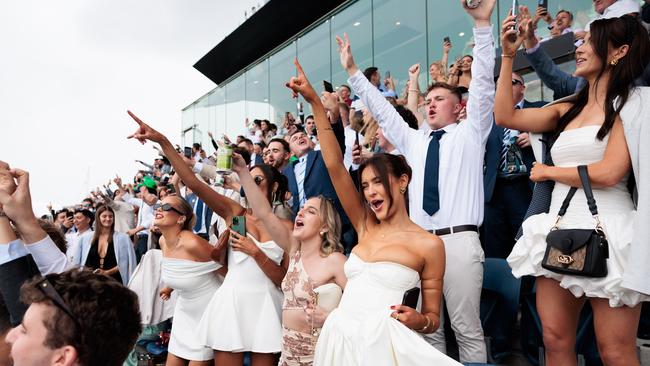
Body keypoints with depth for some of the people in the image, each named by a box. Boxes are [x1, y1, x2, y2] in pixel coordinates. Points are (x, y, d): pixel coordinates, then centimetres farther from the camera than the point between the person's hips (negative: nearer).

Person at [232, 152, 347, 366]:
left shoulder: (334, 261, -16)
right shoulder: (295, 248, 0)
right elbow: (264, 212, -6)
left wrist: (328, 317, -29)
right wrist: (242, 171, -10)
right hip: (288, 348, 6)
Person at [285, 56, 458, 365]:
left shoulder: (428, 244, -5)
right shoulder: (366, 227, 6)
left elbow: (433, 318, 4)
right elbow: (334, 166, -1)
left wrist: (419, 320, -20)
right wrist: (315, 102, -5)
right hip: (337, 338, 5)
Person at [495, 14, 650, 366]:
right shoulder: (568, 110, 17)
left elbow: (608, 173, -12)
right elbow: (505, 116, 13)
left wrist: (548, 172, 1)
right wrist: (508, 55, 14)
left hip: (606, 231, -5)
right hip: (559, 231, 6)